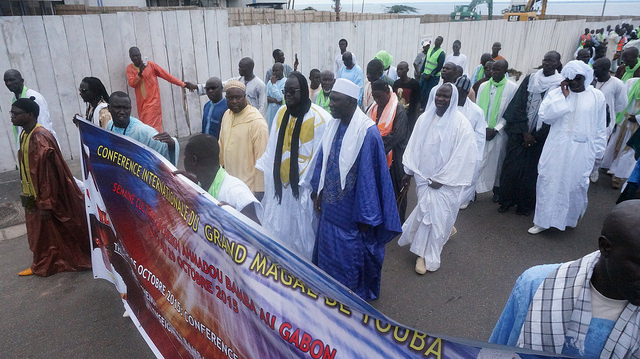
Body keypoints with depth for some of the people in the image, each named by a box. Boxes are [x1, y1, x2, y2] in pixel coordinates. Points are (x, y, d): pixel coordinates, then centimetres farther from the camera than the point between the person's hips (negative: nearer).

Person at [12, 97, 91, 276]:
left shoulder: (41, 138, -24)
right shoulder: (24, 135, 6)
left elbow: (48, 174, -25)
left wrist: (46, 204, -23)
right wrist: (28, 195, 19)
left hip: (49, 196, -9)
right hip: (34, 197, 9)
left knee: (58, 232, 6)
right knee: (40, 232, 20)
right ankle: (42, 265, 36)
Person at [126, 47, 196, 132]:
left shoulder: (151, 65, -2)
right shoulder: (129, 68, 7)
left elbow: (167, 75, -4)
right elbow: (131, 83, -6)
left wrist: (183, 84, -9)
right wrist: (139, 73, -22)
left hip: (153, 101, -4)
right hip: (141, 104, 4)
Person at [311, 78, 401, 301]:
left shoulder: (367, 132, -23)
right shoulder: (334, 125, -1)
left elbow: (368, 175, -20)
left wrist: (365, 216, -15)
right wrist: (318, 192, 11)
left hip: (352, 210, -7)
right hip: (331, 206, 7)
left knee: (351, 255, 12)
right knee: (328, 249, 21)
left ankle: (357, 294, 37)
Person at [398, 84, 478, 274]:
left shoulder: (461, 123, -11)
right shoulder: (424, 119, 1)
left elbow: (463, 156, -13)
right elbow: (414, 147, 8)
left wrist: (440, 179, -14)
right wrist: (409, 172, 8)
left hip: (446, 181, -3)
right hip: (423, 177, 3)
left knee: (437, 214, -1)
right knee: (427, 211, 6)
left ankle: (426, 255, 15)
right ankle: (426, 254, 29)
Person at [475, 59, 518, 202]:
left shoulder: (512, 88, -4)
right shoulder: (483, 86, 5)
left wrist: (496, 129, -10)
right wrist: (485, 128, -7)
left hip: (499, 133, -2)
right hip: (481, 131, 2)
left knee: (496, 161, 8)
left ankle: (497, 189, 24)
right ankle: (474, 188, 9)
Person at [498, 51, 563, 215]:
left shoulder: (561, 84, -3)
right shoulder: (530, 79, 3)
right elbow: (518, 106, -1)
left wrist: (535, 136, -9)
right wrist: (524, 132, -9)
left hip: (540, 137, -1)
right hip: (519, 132, 2)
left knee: (531, 169, 5)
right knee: (511, 165, 1)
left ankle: (525, 204, 20)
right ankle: (507, 200, 17)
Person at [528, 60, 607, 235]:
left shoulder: (597, 97, 2)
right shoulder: (556, 93, 1)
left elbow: (600, 128, 7)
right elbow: (544, 115, -14)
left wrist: (597, 151, 6)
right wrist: (564, 96, -13)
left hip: (582, 150, 0)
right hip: (556, 148, 0)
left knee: (576, 183, 8)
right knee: (548, 181, 3)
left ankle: (572, 217, 34)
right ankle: (543, 220, 16)